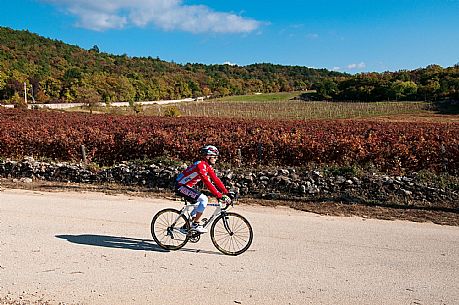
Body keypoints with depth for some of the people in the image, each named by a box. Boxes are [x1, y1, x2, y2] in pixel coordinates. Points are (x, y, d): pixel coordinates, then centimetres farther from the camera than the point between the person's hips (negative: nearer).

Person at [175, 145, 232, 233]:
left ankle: (189, 224, 23)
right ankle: (195, 224, -9)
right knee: (204, 199, -19)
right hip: (181, 186, -10)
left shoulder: (208, 166, 6)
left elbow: (216, 180, 5)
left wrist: (226, 193, -2)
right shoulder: (201, 165, -24)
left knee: (200, 201, 18)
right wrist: (219, 196, -35)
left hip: (186, 186, 10)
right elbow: (207, 182, -32)